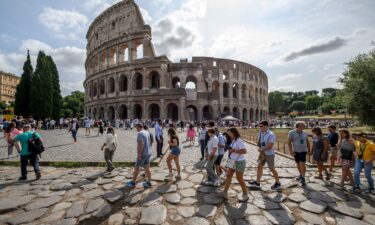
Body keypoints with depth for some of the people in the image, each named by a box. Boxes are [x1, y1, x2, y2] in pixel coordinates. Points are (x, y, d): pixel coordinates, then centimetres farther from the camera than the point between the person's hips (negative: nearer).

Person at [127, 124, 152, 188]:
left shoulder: (140, 133, -15)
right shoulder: (147, 133, 10)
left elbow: (141, 144, -25)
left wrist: (139, 154, -23)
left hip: (142, 154, -8)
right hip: (148, 153, 8)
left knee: (136, 168, 7)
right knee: (147, 168, 11)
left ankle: (133, 183, 20)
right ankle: (148, 183, 15)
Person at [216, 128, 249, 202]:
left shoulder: (239, 141, -20)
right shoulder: (234, 141, 9)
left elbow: (244, 151, -28)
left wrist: (234, 150, -26)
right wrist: (230, 150, -1)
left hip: (239, 162, -9)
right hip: (233, 161, 9)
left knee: (239, 179, 4)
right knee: (228, 176, 11)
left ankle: (245, 195, 22)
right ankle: (224, 192, 21)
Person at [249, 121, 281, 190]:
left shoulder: (271, 134, -21)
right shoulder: (261, 133, 1)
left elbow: (270, 146, -23)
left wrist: (261, 149, -14)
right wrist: (261, 152, 0)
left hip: (269, 154, -7)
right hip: (262, 153, 7)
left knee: (272, 169, 6)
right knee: (259, 166, 10)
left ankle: (278, 183, 28)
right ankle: (257, 183, 21)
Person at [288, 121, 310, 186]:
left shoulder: (305, 133, 4)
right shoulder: (291, 132, -8)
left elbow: (307, 142, 13)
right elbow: (289, 142, -10)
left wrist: (309, 150, 14)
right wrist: (291, 151, -15)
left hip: (303, 150, 0)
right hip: (296, 151, 0)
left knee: (302, 163, -11)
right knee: (298, 164, 13)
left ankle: (303, 178, -5)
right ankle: (301, 175, 33)